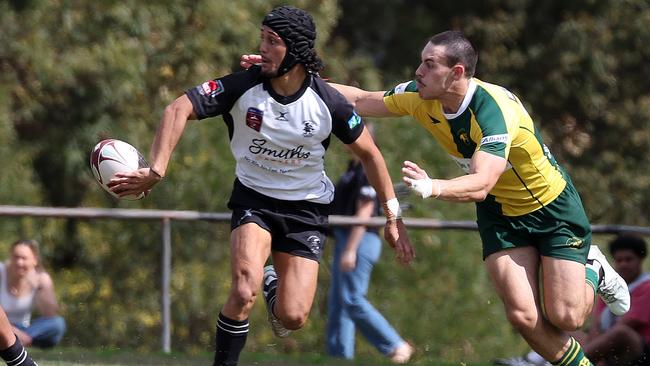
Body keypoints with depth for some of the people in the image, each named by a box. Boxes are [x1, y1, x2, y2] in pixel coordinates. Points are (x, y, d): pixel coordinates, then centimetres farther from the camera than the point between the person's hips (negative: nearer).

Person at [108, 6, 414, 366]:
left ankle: (274, 286, 27)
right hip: (253, 198, -1)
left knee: (292, 318, -10)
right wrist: (156, 170, -36)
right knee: (244, 291, -27)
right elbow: (178, 110, -22)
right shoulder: (243, 86, -18)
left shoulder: (327, 102, -16)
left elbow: (369, 153, -1)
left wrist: (393, 218, 0)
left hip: (307, 206, 1)